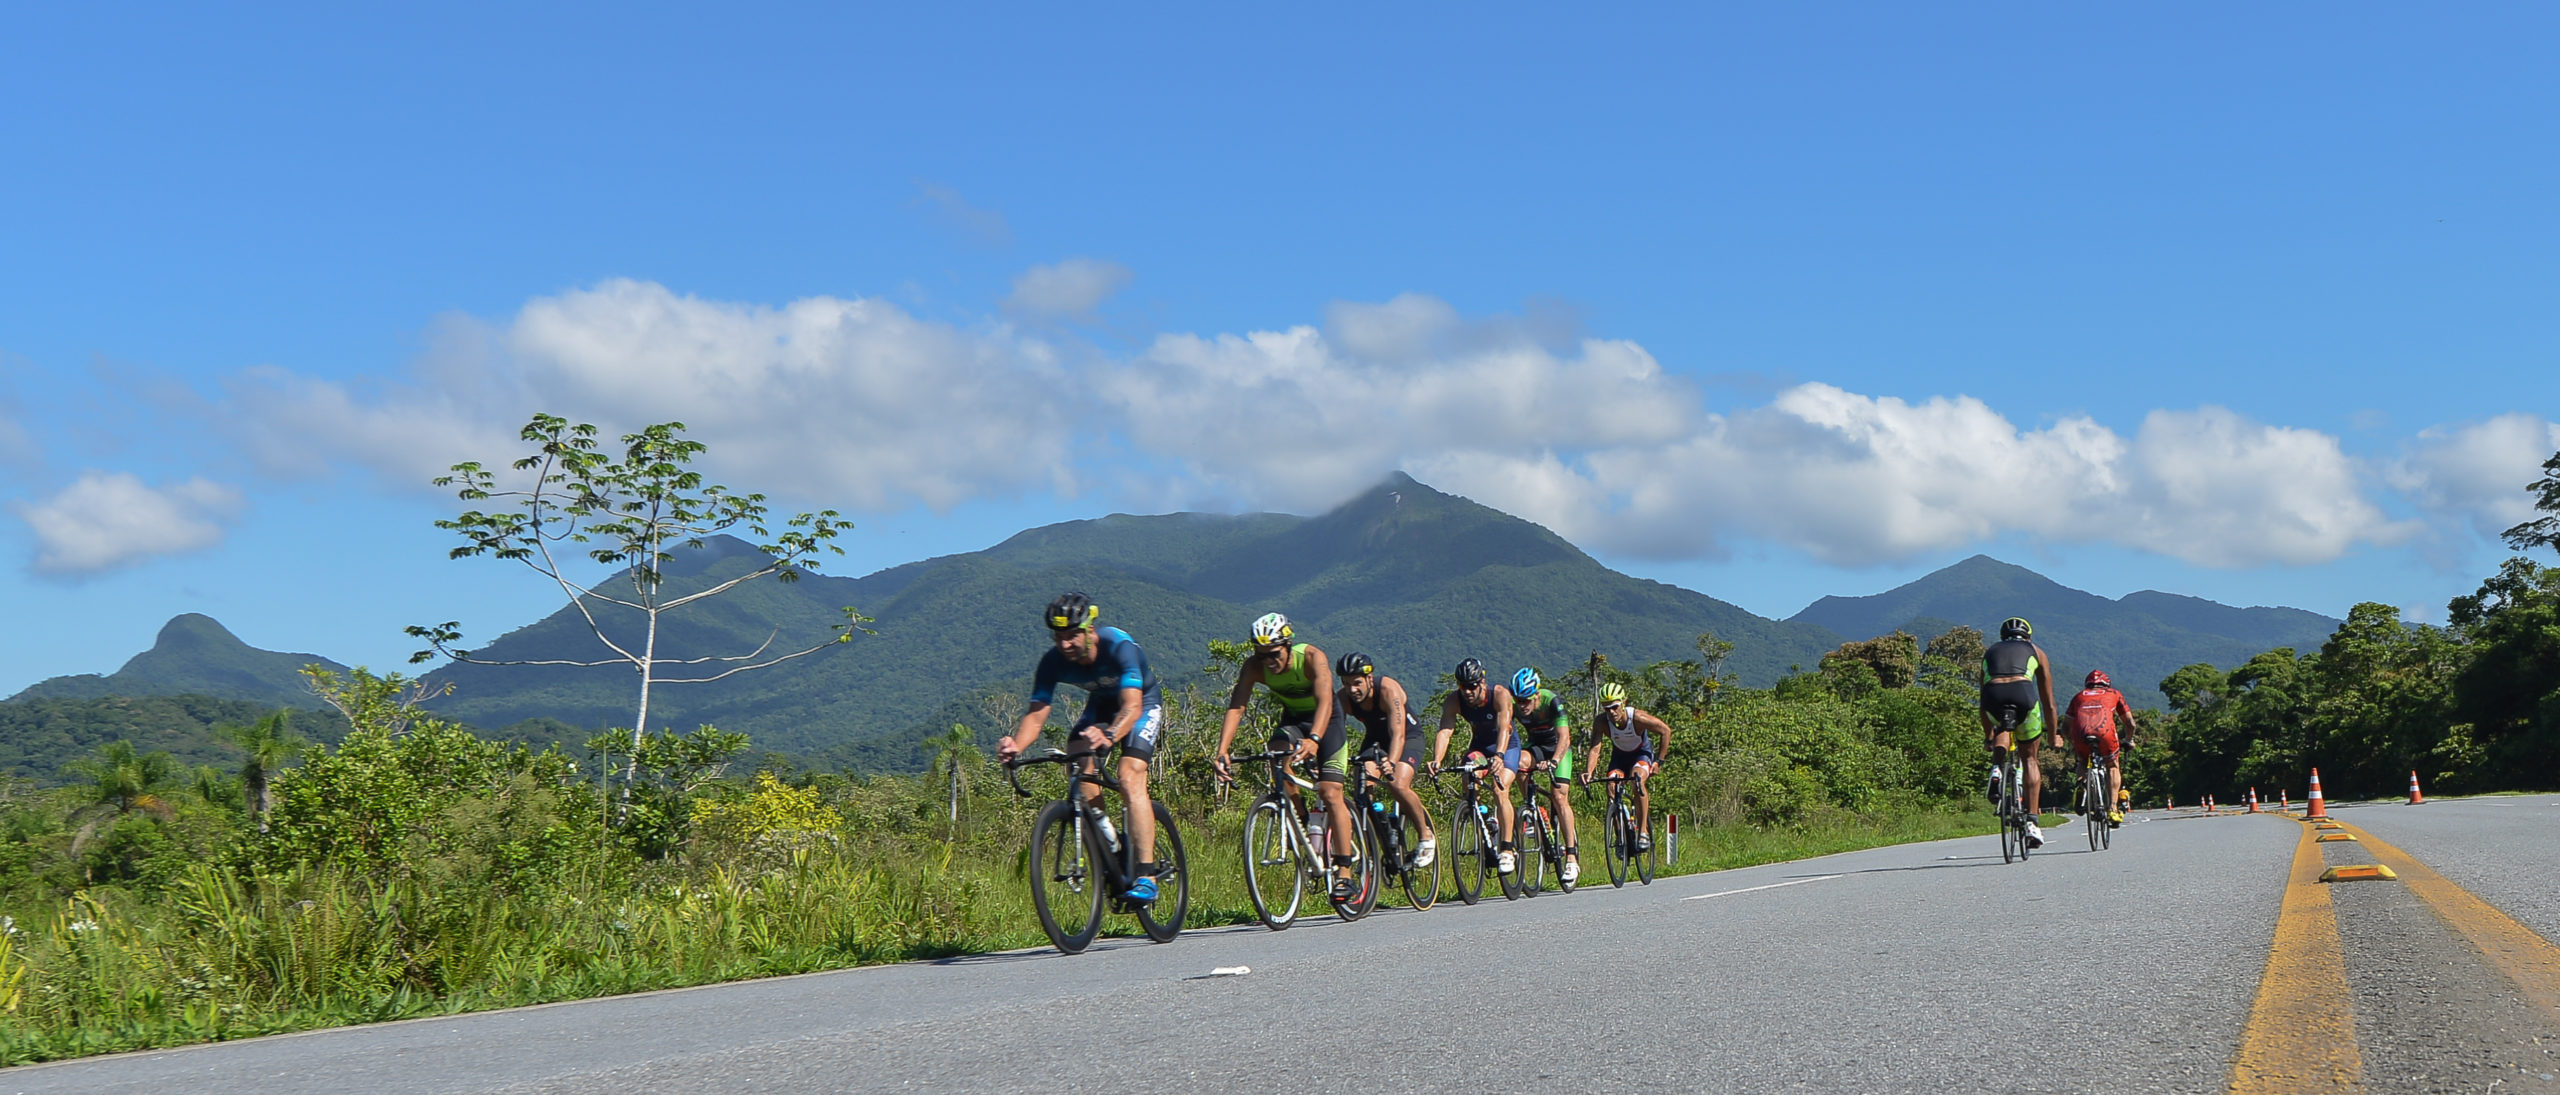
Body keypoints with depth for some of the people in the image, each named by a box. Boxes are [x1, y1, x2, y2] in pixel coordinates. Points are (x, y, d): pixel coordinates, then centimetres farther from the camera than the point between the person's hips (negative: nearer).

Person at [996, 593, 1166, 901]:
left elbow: (1132, 706, -47)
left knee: (1130, 780, -25)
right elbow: (1036, 714, -26)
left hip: (1143, 704, -5)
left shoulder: (1120, 647, -36)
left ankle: (1146, 876, -26)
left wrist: (1108, 736, -68)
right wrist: (1016, 744, -48)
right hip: (1100, 705, 5)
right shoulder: (1053, 661, -23)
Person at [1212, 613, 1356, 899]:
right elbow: (1235, 707, -29)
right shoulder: (1254, 667, -21)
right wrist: (1222, 751, -43)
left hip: (1325, 723, -4)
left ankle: (1346, 873, -11)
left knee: (1331, 793, -16)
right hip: (1292, 718, 4)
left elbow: (1325, 701, -44)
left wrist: (1313, 740, -62)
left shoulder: (1312, 658, -31)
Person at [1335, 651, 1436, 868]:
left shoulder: (1388, 690, -34)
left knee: (1398, 785, -28)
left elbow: (1398, 734, -42)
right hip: (1375, 737, 5)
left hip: (1408, 736, -5)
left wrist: (1390, 764, -59)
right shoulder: (1343, 699, -22)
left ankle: (1427, 835, -6)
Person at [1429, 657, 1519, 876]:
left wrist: (1499, 756, -59)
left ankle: (1506, 850, -19)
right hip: (1479, 745, 3)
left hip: (1506, 746, -3)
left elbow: (1504, 728, -41)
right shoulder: (1454, 701, -21)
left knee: (1500, 790, -24)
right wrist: (1436, 760, -50)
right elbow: (1444, 732, -32)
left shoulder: (1500, 695, -28)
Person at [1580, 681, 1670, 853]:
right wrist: (1588, 772, -51)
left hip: (1642, 753, -3)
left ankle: (1643, 832, -26)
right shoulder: (1602, 721, -27)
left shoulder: (1638, 717, -32)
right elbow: (1595, 748, -34)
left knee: (1638, 778, -33)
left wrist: (1658, 761, -17)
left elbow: (1665, 730, -18)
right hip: (1619, 756, 3)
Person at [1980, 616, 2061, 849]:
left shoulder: (1990, 652, 36)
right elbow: (2047, 698, 36)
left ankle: (1997, 767, 7)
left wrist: (1987, 735, 51)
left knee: (2002, 728, 37)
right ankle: (2032, 822, 9)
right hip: (2023, 693, -1)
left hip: (1993, 694, 1)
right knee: (2029, 757, 16)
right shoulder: (2035, 651, 32)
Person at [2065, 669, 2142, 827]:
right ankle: (2113, 809, 9)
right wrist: (2128, 740, 51)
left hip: (2081, 736, 2)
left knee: (2083, 761, 33)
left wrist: (2072, 744, 48)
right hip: (2105, 734, -1)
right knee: (2113, 766, 23)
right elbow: (2131, 724, 32)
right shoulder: (2114, 694, 31)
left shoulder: (2079, 696, 33)